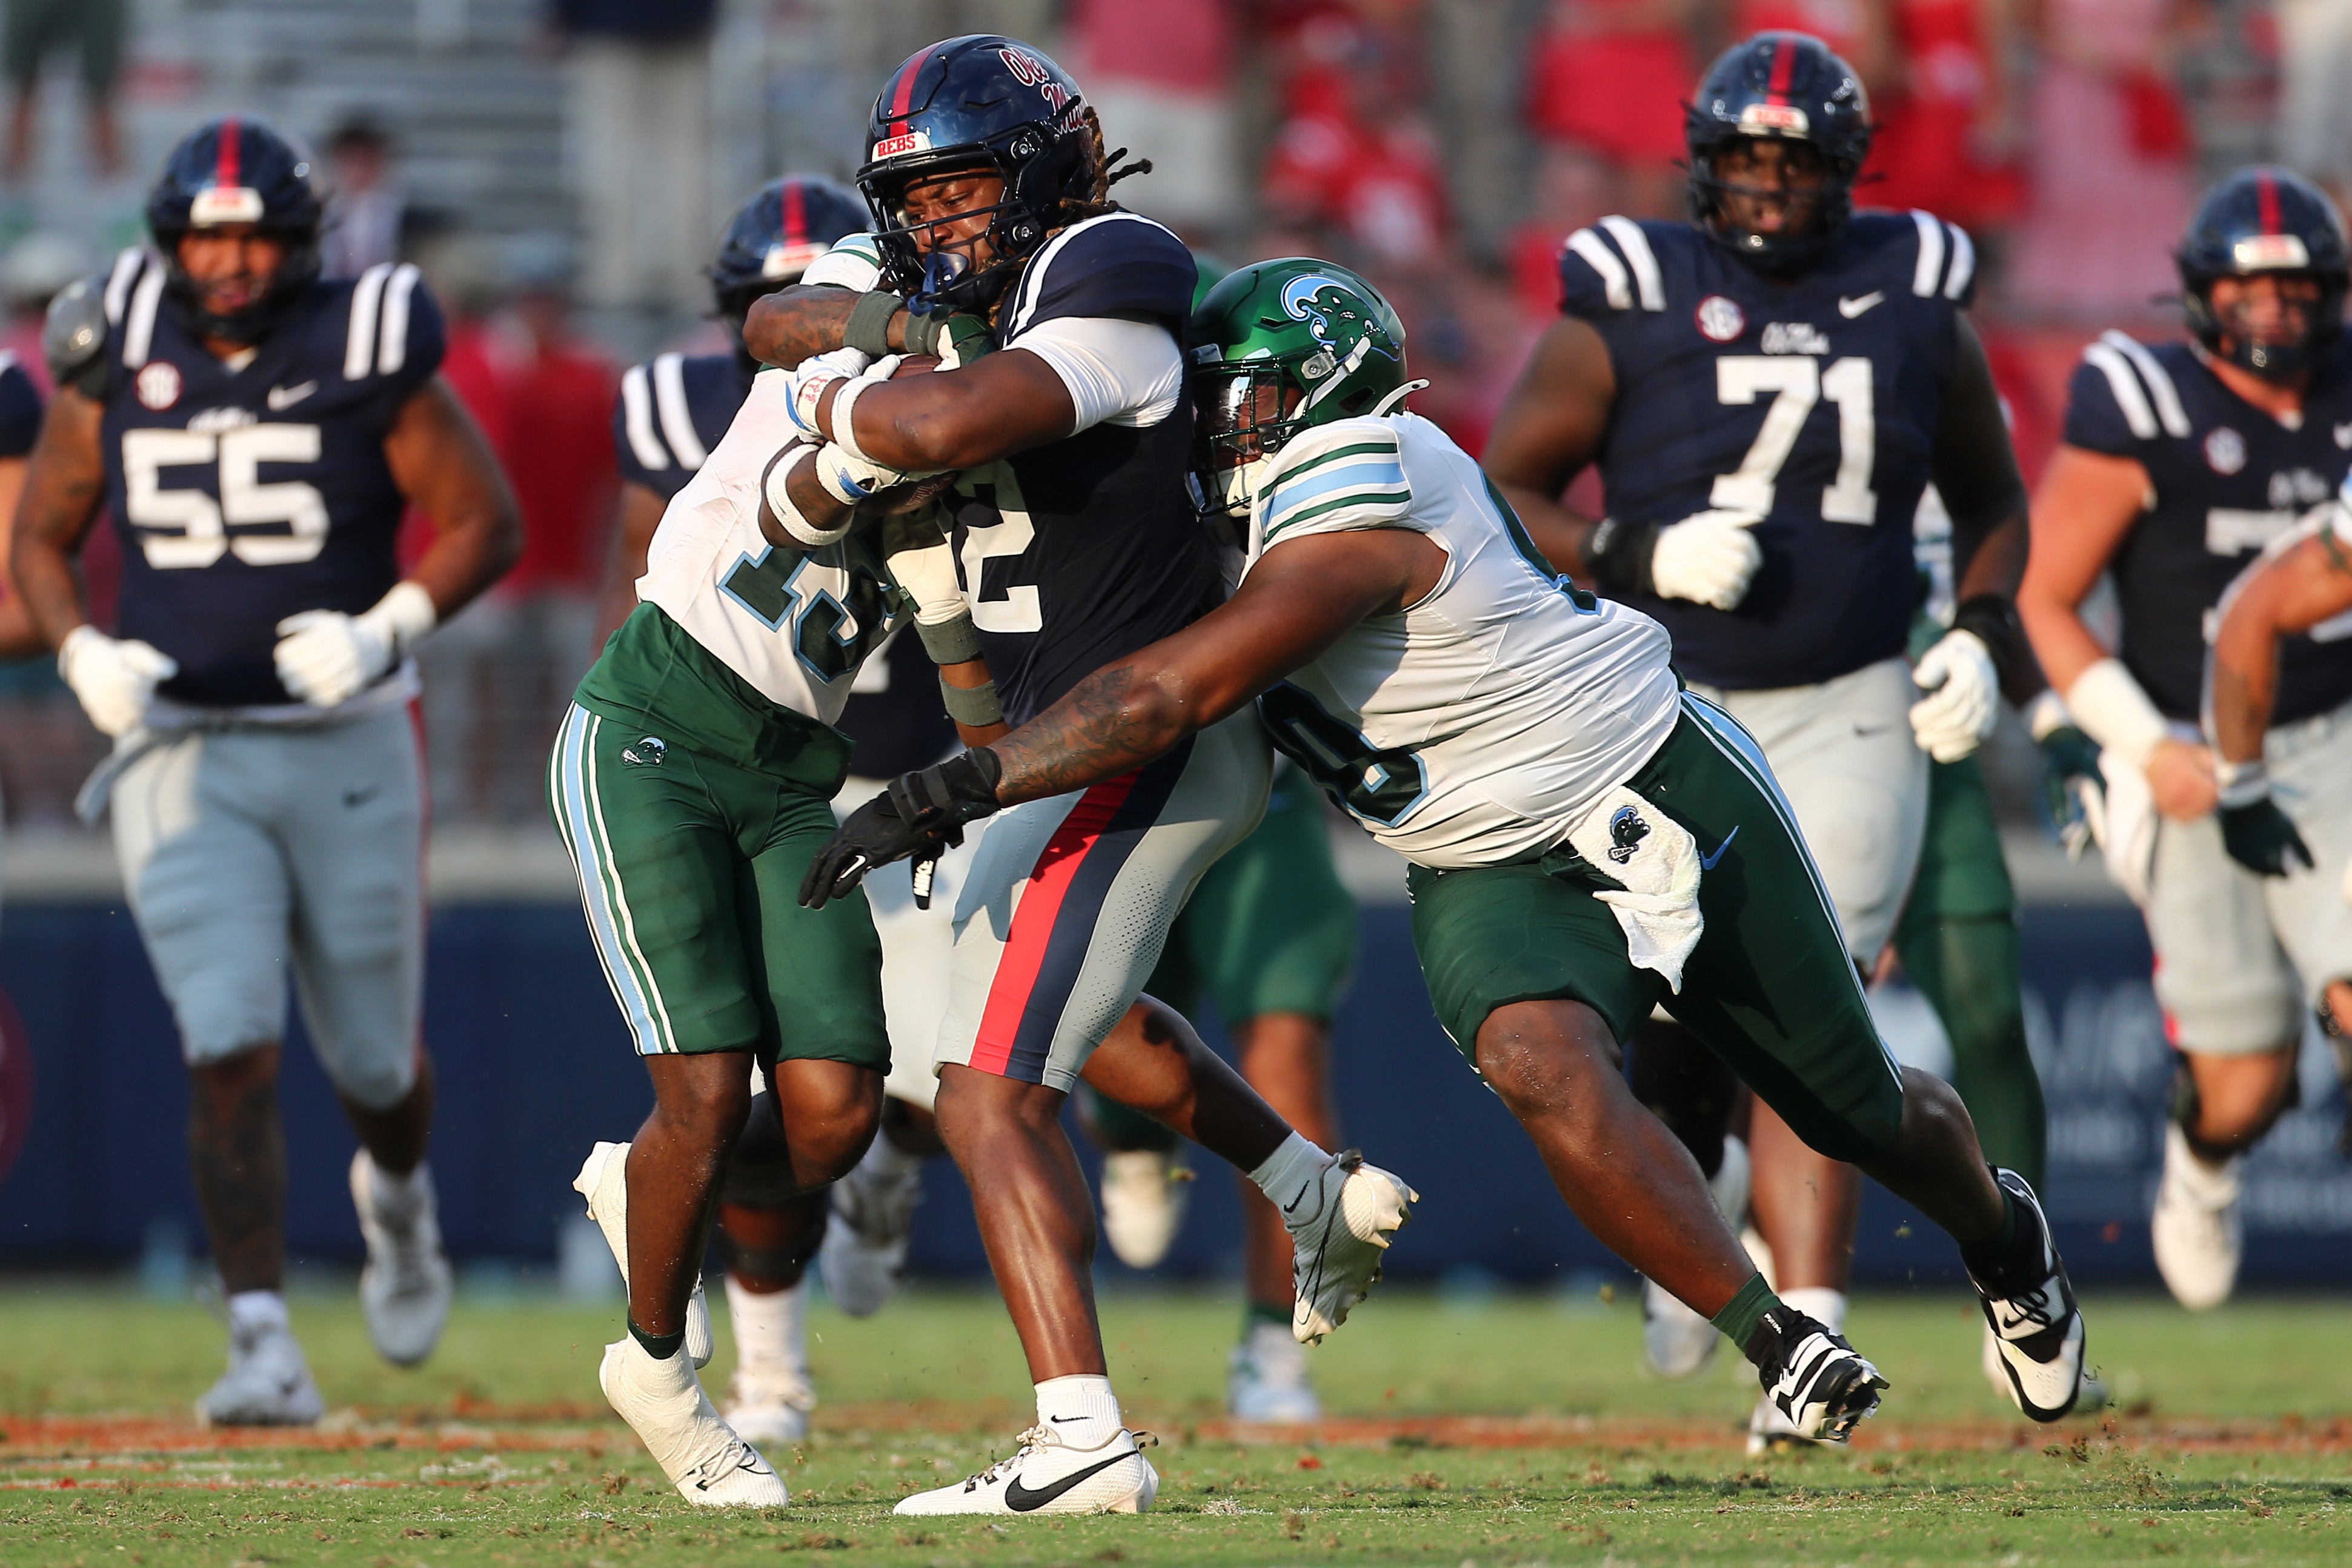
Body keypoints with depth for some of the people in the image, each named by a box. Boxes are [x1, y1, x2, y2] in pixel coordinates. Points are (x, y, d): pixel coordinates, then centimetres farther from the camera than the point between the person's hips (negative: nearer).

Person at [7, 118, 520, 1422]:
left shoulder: (366, 356, -6)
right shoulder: (119, 366, 0)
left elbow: (484, 520, -3)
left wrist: (387, 632, -18)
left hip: (345, 751, 0)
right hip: (182, 758, 0)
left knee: (374, 1059, 11)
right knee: (230, 1054, -14)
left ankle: (397, 1197, 47)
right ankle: (264, 1349, -15)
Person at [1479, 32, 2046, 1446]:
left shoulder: (1916, 303, 3)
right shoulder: (1630, 305, -5)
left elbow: (1994, 497, 18)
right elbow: (1507, 494, -2)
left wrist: (1984, 634, 1)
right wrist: (1632, 560, -19)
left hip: (1847, 718, 0)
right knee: (1673, 1029, 7)